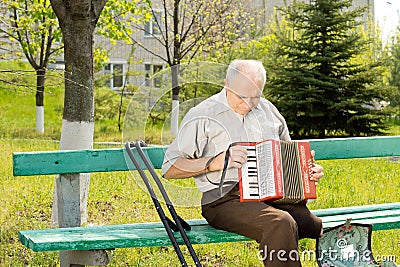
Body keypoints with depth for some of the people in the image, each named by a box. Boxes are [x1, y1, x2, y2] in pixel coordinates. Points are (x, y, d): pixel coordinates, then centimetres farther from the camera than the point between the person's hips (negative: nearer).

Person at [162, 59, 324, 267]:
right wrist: (215, 162, -14)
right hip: (225, 199, -5)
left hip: (273, 195, 5)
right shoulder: (203, 116, 0)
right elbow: (169, 169, -3)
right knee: (281, 224, -35)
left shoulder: (266, 109, 18)